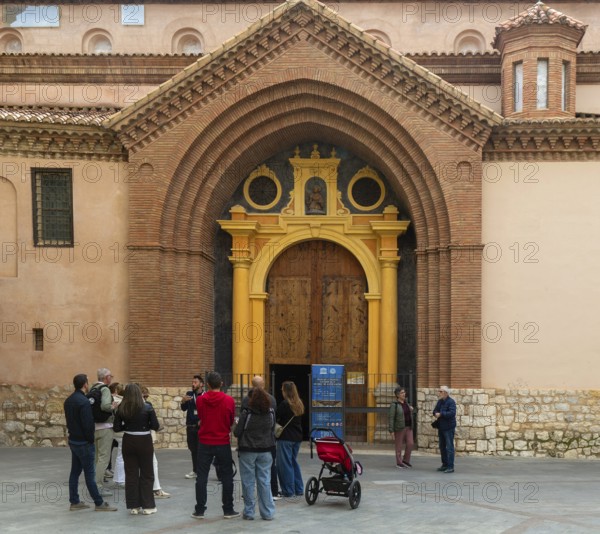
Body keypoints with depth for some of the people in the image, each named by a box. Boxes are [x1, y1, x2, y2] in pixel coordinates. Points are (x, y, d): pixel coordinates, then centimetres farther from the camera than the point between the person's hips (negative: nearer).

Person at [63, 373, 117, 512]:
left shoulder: (69, 400, 8)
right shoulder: (83, 401, -20)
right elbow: (88, 424, -21)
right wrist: (91, 439, -10)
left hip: (73, 440, 9)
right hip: (84, 443, -9)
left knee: (75, 472, 12)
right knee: (89, 474, -4)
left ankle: (74, 502, 15)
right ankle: (99, 503, 1)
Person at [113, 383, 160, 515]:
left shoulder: (121, 409, -3)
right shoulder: (147, 408, -9)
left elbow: (117, 428, -2)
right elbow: (155, 426, -9)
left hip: (128, 442, 2)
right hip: (144, 441, -2)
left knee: (131, 474, 9)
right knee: (146, 474, 8)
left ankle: (133, 506, 11)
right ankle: (147, 506, 9)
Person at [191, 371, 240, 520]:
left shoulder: (200, 400, -6)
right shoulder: (229, 401, -9)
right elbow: (231, 421, 4)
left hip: (205, 443, 1)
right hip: (223, 443, -1)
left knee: (202, 477, 6)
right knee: (227, 477, 8)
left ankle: (199, 510, 7)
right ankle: (228, 510, 9)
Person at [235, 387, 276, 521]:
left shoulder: (247, 413, -15)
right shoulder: (271, 412, -1)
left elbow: (237, 432, -11)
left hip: (248, 451, -4)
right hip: (265, 451, 4)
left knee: (248, 482, 5)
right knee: (265, 481, 8)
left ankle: (249, 512, 10)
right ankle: (268, 512, 8)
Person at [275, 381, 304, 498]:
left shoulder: (285, 404, -15)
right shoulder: (299, 404, 9)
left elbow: (276, 418, -11)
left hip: (285, 438, -8)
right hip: (297, 437, 8)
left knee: (285, 463, 0)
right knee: (294, 462, 17)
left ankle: (288, 491, 2)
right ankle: (299, 489, 18)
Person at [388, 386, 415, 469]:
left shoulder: (406, 403, 9)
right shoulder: (394, 405, -12)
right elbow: (390, 418, -13)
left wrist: (411, 409, 4)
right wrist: (391, 431, -17)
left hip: (408, 427, 6)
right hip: (399, 428, -6)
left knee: (410, 444, -1)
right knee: (399, 446, 2)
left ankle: (406, 460, 15)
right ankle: (399, 463, 13)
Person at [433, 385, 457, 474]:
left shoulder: (451, 402, -14)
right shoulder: (440, 401, 13)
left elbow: (452, 413, -25)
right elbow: (435, 410, 18)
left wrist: (441, 414, -21)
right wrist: (436, 413, -6)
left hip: (448, 428, -9)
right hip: (441, 427, 9)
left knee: (449, 447, -8)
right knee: (442, 447, 15)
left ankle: (450, 467, -8)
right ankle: (445, 465, 25)